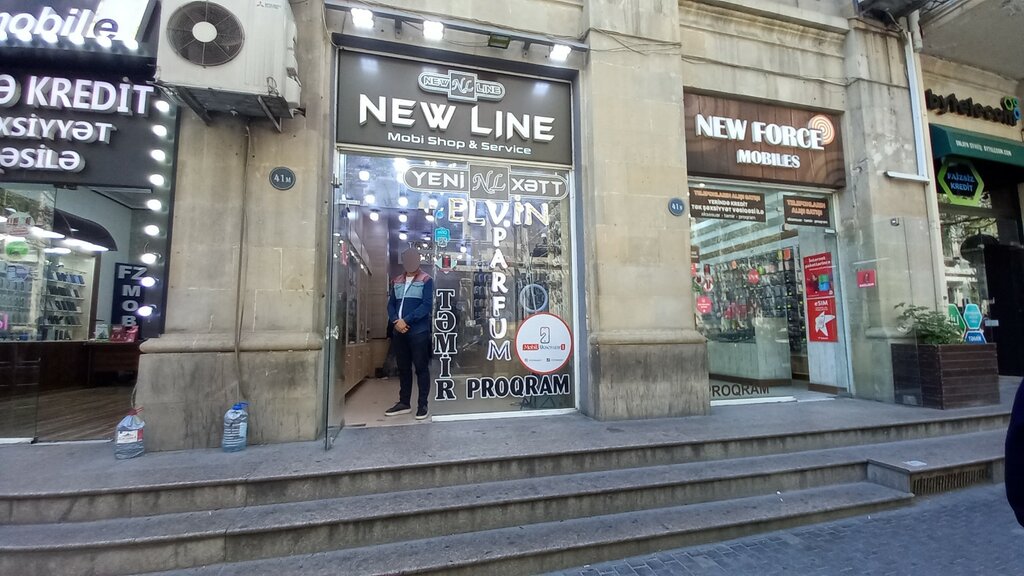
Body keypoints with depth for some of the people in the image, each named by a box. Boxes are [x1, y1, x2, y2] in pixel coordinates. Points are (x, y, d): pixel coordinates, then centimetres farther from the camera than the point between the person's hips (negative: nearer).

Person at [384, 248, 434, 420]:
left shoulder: (426, 280, -2)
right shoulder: (396, 281, 15)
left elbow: (427, 305, -12)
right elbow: (391, 304, 11)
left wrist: (406, 320, -17)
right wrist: (396, 321, -9)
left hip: (419, 331, -5)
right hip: (399, 332, 5)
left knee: (421, 368, 1)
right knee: (403, 368, 12)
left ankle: (422, 404, 9)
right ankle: (404, 402, 23)